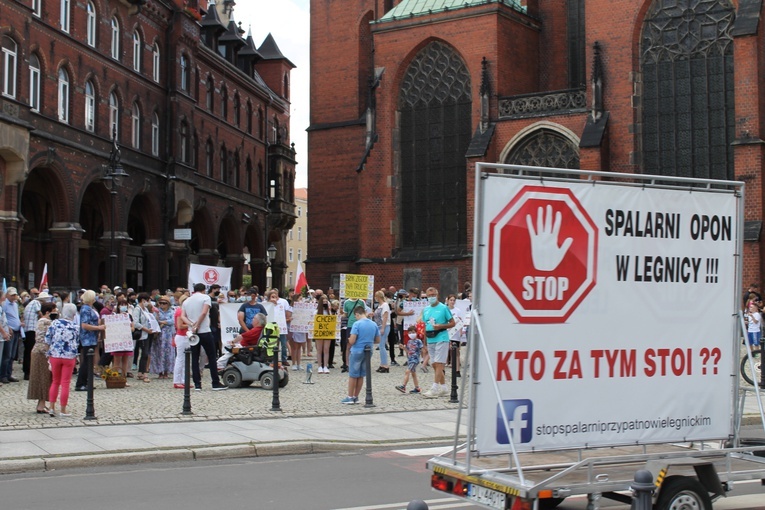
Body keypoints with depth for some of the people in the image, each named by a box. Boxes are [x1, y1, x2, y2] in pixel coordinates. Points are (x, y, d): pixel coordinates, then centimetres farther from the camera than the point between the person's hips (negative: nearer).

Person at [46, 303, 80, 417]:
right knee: (65, 383, 4)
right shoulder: (75, 327, -4)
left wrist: (49, 353, 12)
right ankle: (63, 410, 7)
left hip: (55, 355, 1)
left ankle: (52, 407, 12)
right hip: (69, 357, -1)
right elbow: (77, 343, 3)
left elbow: (47, 340, -1)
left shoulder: (55, 323, -4)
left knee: (55, 382, 15)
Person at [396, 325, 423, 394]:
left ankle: (403, 386, -20)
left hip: (415, 360, -8)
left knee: (407, 372, -17)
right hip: (409, 360, 8)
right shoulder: (409, 342, 14)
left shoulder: (418, 341, -7)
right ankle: (417, 388, 18)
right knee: (413, 373, 11)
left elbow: (421, 350, -7)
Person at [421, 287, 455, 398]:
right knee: (435, 365, 9)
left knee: (438, 364, -11)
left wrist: (440, 326, -17)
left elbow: (452, 323, -2)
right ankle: (444, 387, 19)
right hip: (430, 340, 7)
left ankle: (435, 388, -14)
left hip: (441, 339, -7)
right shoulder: (426, 310, 14)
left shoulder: (443, 308, -3)